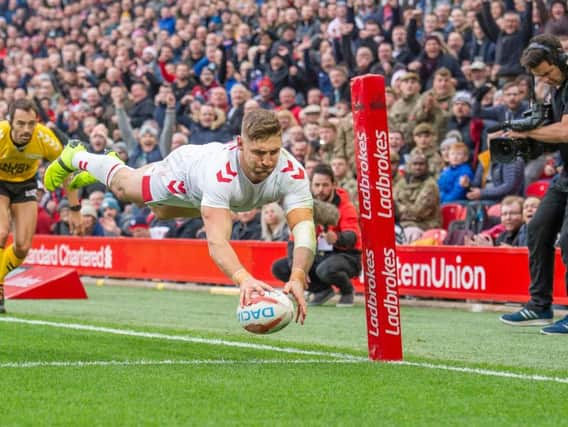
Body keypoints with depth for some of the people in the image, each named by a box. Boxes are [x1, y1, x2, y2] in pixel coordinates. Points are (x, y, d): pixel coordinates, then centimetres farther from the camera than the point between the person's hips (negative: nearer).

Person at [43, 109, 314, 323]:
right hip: (185, 168, -5)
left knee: (161, 209, 36)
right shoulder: (221, 172, -53)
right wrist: (243, 278, -79)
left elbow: (304, 228, -53)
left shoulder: (292, 173, -44)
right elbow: (216, 241, -60)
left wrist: (297, 278, -71)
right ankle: (75, 157, 60)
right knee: (122, 186, 27)